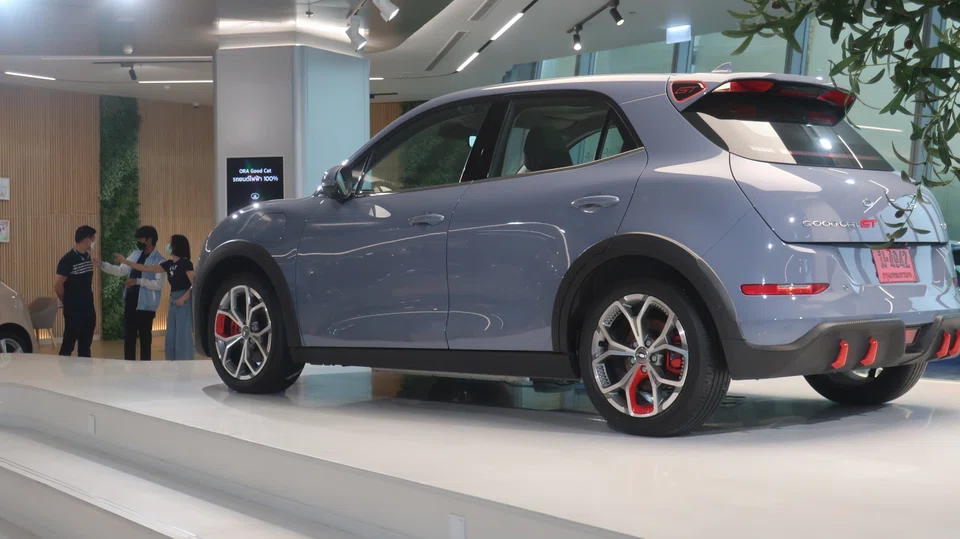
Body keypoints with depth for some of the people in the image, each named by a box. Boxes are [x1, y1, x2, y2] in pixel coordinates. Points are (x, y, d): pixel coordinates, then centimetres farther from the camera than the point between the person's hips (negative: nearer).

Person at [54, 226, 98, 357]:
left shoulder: (88, 257, 8)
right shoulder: (67, 259, -15)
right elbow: (57, 284, -16)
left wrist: (91, 302, 13)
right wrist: (66, 302, -2)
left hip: (88, 310, 7)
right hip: (73, 311, -7)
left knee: (85, 345, 13)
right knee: (68, 345, -1)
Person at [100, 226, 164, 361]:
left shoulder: (159, 260, -10)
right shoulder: (135, 255, 12)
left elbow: (159, 284, -18)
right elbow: (120, 271, 12)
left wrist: (138, 281, -21)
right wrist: (101, 264, 2)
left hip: (145, 304, -7)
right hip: (130, 301, 7)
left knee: (145, 337, 2)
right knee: (128, 335, 10)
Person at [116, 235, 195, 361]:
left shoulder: (185, 263, -9)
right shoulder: (169, 264, 14)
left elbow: (195, 285, -14)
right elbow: (147, 269, 17)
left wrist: (183, 298, -23)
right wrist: (126, 262, 18)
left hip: (184, 301, -8)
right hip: (173, 301, 8)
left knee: (183, 336, -8)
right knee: (171, 337, 7)